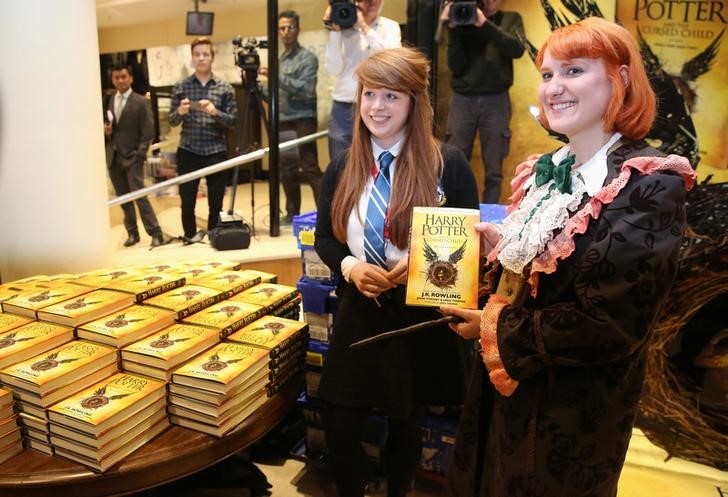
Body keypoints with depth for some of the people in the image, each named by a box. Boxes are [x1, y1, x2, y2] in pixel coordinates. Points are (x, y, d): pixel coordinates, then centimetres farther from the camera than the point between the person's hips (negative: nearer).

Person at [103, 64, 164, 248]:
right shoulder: (108, 101, 10)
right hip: (113, 157, 5)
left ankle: (155, 233, -6)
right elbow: (105, 125, 19)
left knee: (140, 196, -11)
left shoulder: (141, 102, -2)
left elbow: (148, 133, -5)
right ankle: (132, 233, 19)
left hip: (132, 157, -5)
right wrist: (105, 131, -4)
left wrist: (138, 154, -12)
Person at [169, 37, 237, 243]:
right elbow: (172, 121, 6)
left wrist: (215, 112, -19)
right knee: (187, 200, 5)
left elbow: (233, 121, -1)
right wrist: (180, 112, -15)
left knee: (216, 202, 5)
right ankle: (190, 236, 24)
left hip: (216, 152, 0)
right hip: (188, 152, 1)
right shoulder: (181, 86, 6)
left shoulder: (225, 87, 3)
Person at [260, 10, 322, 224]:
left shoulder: (307, 57, -4)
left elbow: (306, 91, -18)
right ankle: (292, 213, 17)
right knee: (287, 172, 8)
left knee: (310, 170, -12)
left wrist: (277, 77, -21)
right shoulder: (280, 59, 18)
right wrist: (259, 86, 9)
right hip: (282, 122, 7)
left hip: (302, 122, -7)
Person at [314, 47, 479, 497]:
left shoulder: (449, 165, -8)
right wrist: (350, 266, -14)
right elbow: (325, 238, 8)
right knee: (340, 430, 7)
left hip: (422, 316, -2)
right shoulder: (342, 169, 3)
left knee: (406, 427, 17)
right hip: (360, 312, 3)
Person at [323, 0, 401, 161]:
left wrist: (364, 27, -15)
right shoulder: (343, 25, 4)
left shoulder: (390, 27, 6)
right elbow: (333, 69, -4)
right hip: (343, 109, 0)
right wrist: (335, 31, -11)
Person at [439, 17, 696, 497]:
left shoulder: (652, 186, -20)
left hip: (576, 406, -6)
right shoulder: (544, 171, 3)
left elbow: (609, 322, -25)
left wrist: (496, 328, -17)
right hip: (508, 382, 7)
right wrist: (499, 244, -8)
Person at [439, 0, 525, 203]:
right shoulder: (463, 20, 8)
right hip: (463, 99, 0)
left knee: (494, 168, 3)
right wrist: (454, 29, -11)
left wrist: (485, 24, -18)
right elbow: (456, 67, -2)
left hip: (496, 100, 0)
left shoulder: (510, 19, 9)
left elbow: (517, 49, -12)